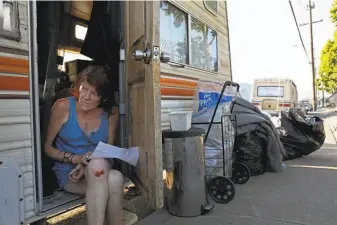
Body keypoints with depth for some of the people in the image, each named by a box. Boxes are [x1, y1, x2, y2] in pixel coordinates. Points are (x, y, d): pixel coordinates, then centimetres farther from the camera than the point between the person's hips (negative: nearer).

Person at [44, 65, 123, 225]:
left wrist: (88, 165, -13)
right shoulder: (63, 106, -10)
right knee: (98, 164, -36)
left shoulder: (111, 112, -3)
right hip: (68, 173, -2)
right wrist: (76, 159, -18)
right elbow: (47, 147, -2)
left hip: (98, 173, 2)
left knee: (115, 178, -34)